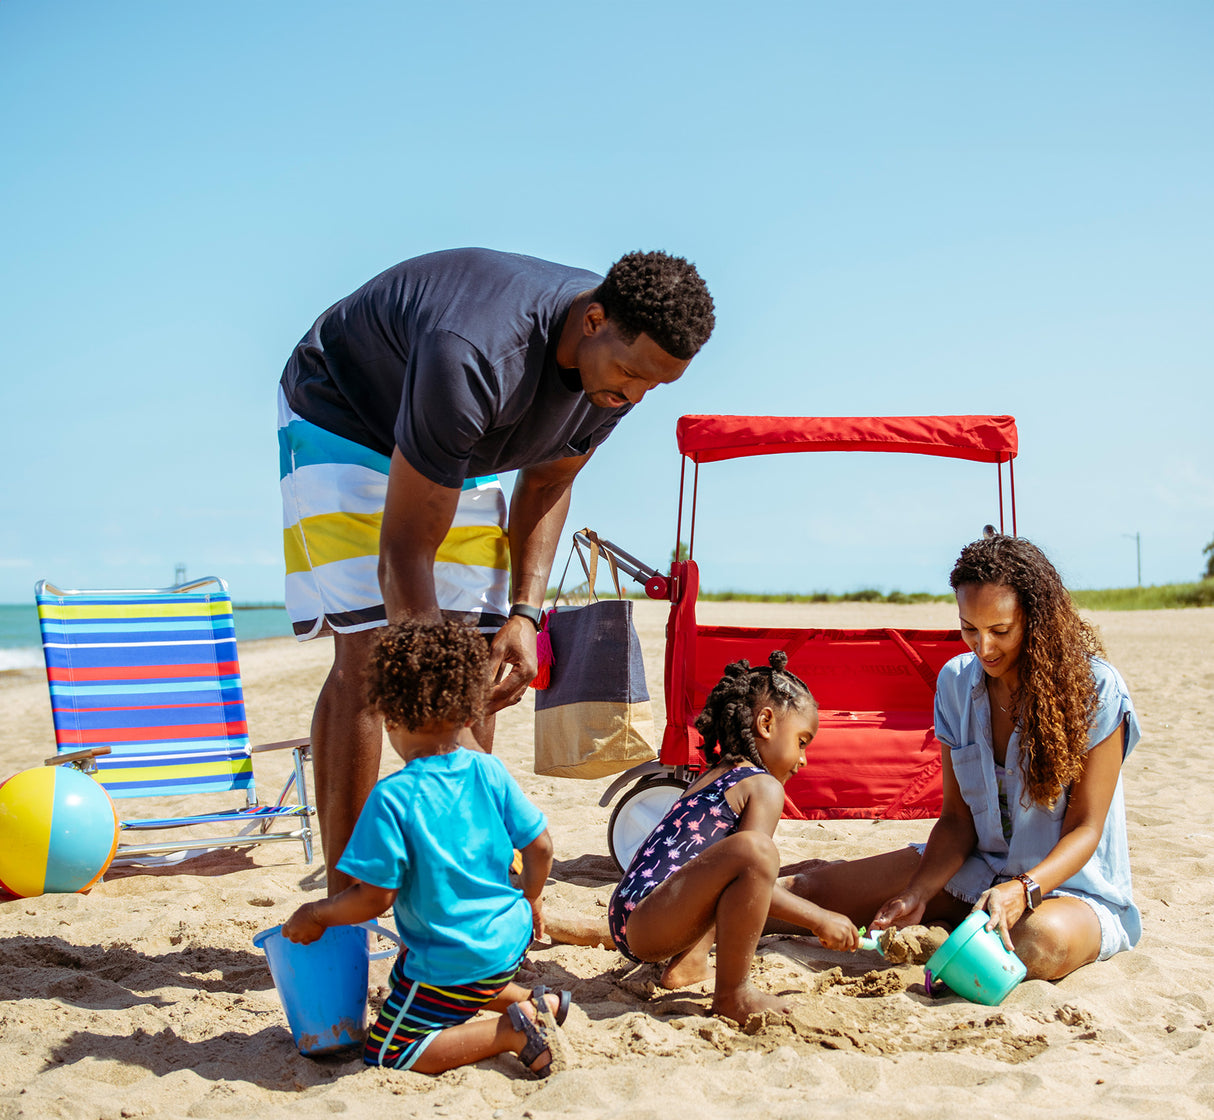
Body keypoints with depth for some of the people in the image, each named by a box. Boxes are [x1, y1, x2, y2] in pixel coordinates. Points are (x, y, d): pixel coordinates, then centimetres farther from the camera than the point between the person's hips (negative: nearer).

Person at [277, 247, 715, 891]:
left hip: (461, 458, 7)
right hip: (342, 423, -6)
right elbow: (405, 552, -37)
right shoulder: (473, 357, -41)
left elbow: (547, 481, 2)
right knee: (368, 654, -18)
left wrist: (524, 612, -10)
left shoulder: (620, 360, -17)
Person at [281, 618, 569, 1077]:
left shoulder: (392, 798, -23)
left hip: (451, 962, -7)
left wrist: (315, 915, -2)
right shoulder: (489, 771, -7)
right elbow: (540, 846, -1)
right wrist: (529, 900, 20)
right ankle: (534, 1003, 18)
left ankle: (510, 1032, -9)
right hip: (508, 939, 7)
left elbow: (375, 897, -21)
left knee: (386, 1054, 5)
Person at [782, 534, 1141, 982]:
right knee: (811, 889, -13)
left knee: (1042, 942, -40)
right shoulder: (956, 683, -1)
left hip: (1073, 885, -3)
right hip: (975, 871, 3)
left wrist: (1022, 890, -32)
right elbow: (957, 817, 0)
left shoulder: (1096, 689, -15)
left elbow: (1085, 827, -14)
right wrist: (919, 893, -17)